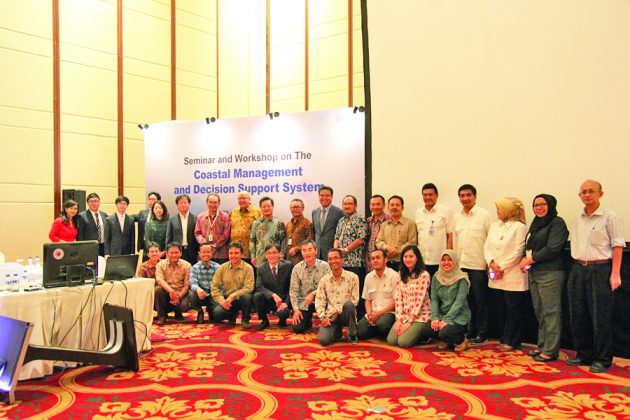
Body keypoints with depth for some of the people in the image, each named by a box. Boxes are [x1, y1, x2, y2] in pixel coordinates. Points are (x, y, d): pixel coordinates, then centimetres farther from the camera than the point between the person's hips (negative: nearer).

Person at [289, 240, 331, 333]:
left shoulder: (324, 266, -9)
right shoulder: (297, 268, -3)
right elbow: (293, 290, -2)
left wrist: (313, 293, -27)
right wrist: (296, 309, -9)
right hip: (303, 302, 2)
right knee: (297, 328, -11)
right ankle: (308, 319, 25)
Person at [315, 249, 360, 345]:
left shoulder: (352, 277, -3)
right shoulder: (324, 280, 5)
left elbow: (354, 301, -6)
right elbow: (319, 302, 3)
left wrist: (338, 310, -15)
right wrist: (323, 317, -13)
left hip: (346, 315, -1)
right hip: (330, 317, 1)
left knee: (348, 305, -35)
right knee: (324, 340, -24)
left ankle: (352, 335, -10)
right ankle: (337, 332, 14)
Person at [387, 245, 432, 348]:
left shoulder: (424, 275, -9)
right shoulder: (401, 275, 9)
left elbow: (420, 300, -13)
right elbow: (397, 298, 3)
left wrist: (409, 322, -14)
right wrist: (399, 320, -7)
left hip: (420, 316, -5)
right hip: (403, 315, 5)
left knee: (403, 342, -21)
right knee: (391, 340, -14)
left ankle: (423, 334, 8)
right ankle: (415, 333, 12)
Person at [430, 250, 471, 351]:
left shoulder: (462, 278, -10)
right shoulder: (436, 277, 5)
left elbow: (459, 301, -17)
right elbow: (434, 299, 1)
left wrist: (446, 320, -24)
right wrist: (435, 317, -15)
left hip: (459, 316, -4)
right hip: (442, 314, 5)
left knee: (444, 333, -31)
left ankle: (462, 340, 6)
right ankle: (447, 341, 10)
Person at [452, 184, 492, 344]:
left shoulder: (484, 215, -4)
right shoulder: (456, 217, 10)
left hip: (478, 265, -4)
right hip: (461, 265, 5)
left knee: (480, 300, 3)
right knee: (466, 300, 10)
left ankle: (481, 333, 13)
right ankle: (470, 331, 22)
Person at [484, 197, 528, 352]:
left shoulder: (519, 227, -8)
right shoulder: (494, 226, 12)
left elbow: (517, 252, -14)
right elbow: (487, 247, 7)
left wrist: (502, 268, -14)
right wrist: (492, 263, -9)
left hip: (512, 276, -6)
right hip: (496, 277, 6)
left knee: (514, 310, 3)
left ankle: (511, 342, 13)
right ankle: (505, 339, 22)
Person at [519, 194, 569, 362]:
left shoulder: (557, 222, -6)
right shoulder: (536, 224, 19)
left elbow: (553, 249, -15)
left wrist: (531, 259, -10)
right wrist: (525, 259, 1)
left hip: (550, 273, -8)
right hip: (534, 273, 8)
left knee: (551, 312, -4)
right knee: (540, 312, 11)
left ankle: (550, 351, 1)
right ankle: (542, 346, 19)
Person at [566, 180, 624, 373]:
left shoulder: (610, 217, -5)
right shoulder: (578, 219, 12)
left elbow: (617, 246, -8)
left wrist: (615, 274, -13)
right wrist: (576, 268, 11)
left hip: (600, 270, -6)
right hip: (578, 269, 6)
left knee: (601, 317, -1)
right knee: (578, 315, 10)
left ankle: (602, 359, 11)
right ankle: (583, 354, 23)